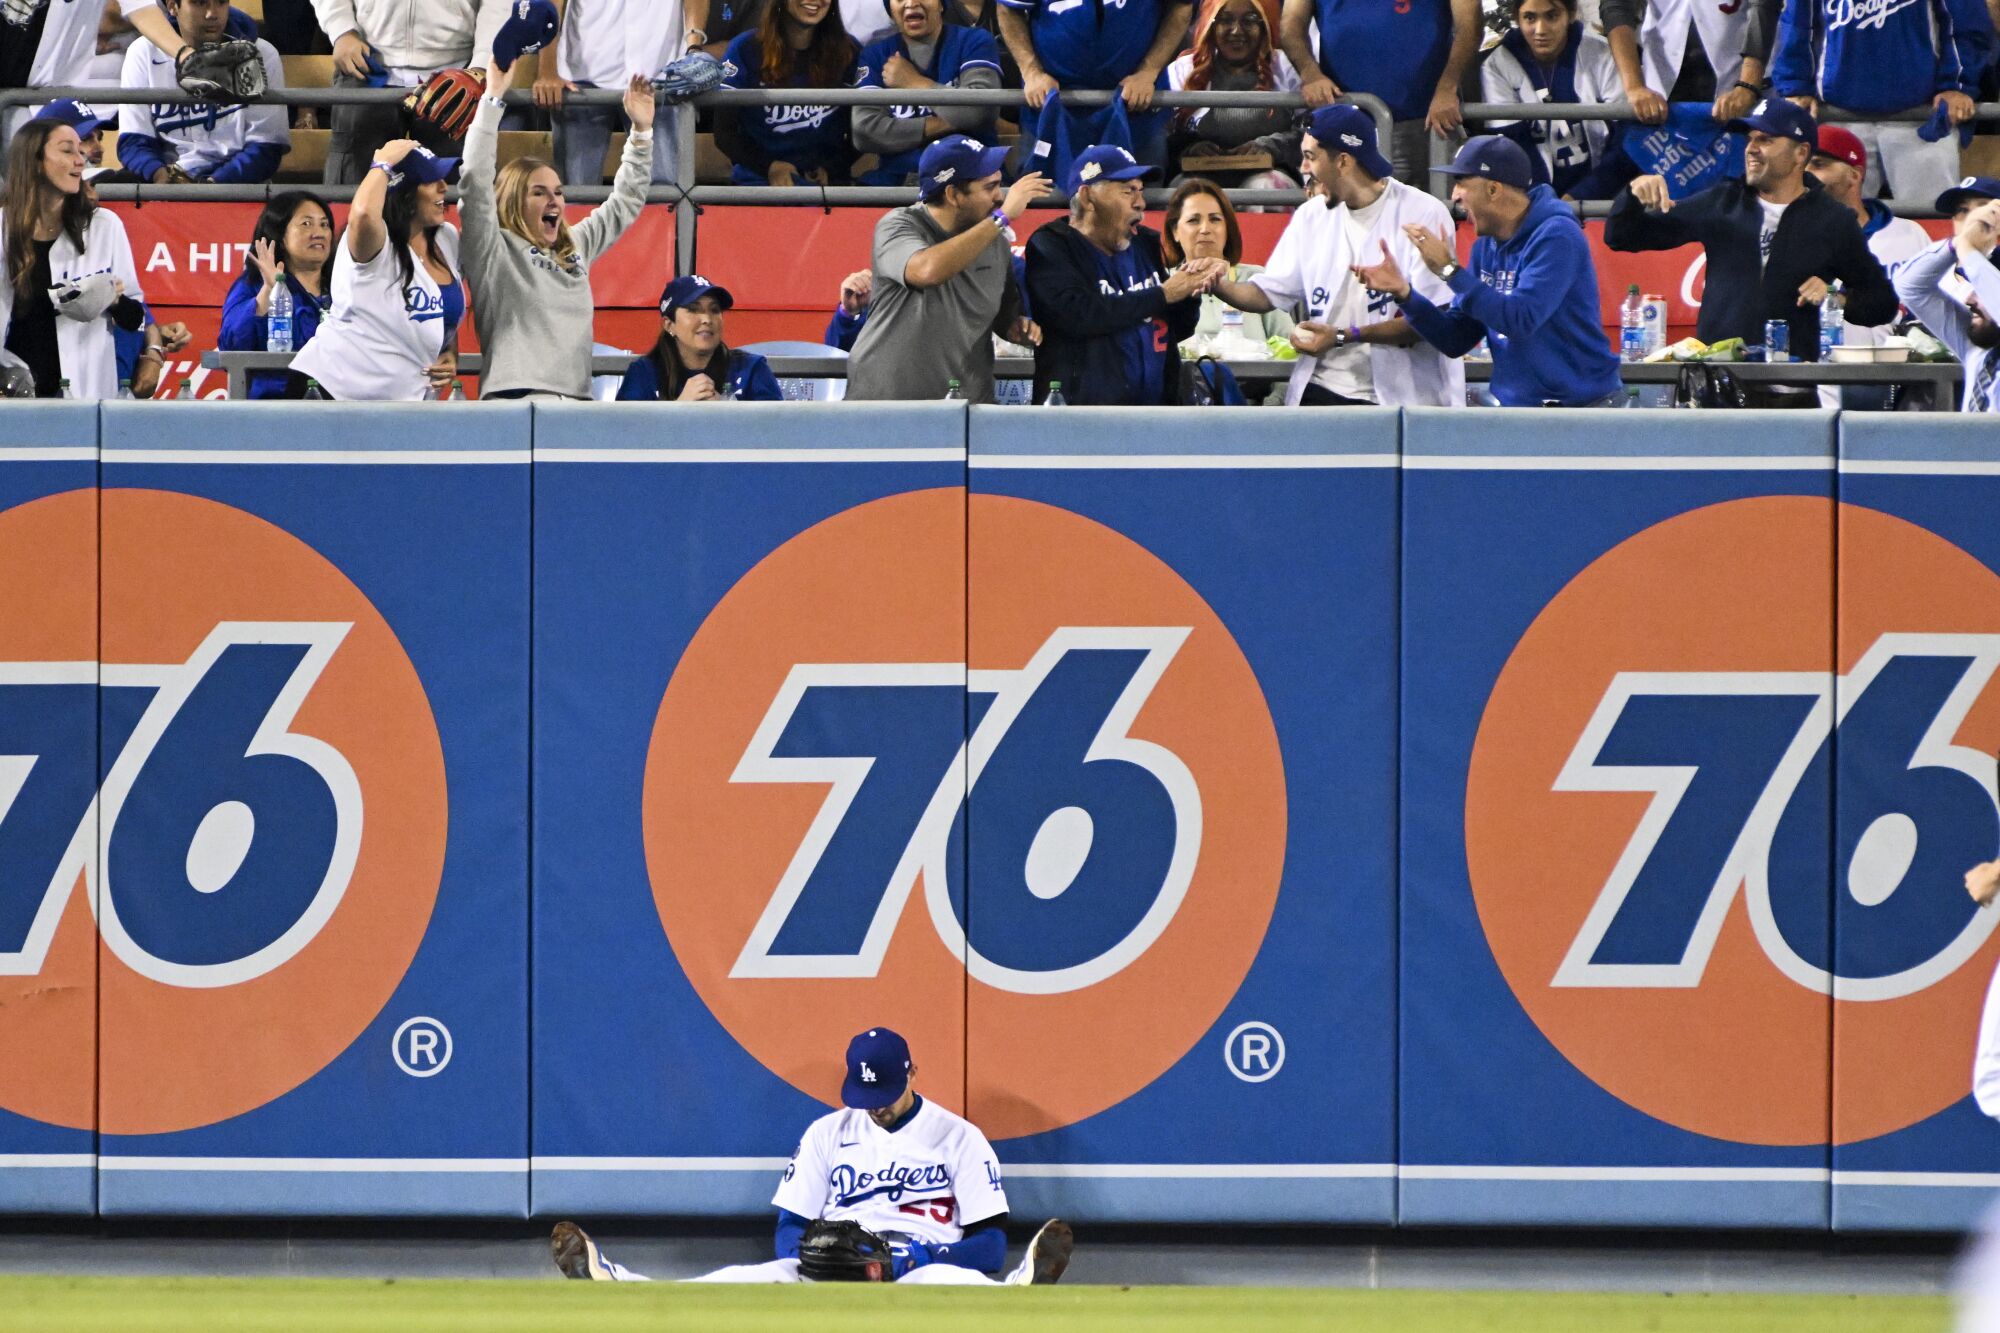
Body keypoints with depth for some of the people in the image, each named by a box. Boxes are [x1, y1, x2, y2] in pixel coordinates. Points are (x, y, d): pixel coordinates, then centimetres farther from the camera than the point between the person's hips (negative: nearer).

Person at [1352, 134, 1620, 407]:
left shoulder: (1556, 236, -11)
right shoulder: (1487, 246, 11)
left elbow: (1520, 320, -22)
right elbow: (1456, 341, 12)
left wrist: (1450, 270, -18)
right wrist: (1403, 292, -1)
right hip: (1511, 405, 6)